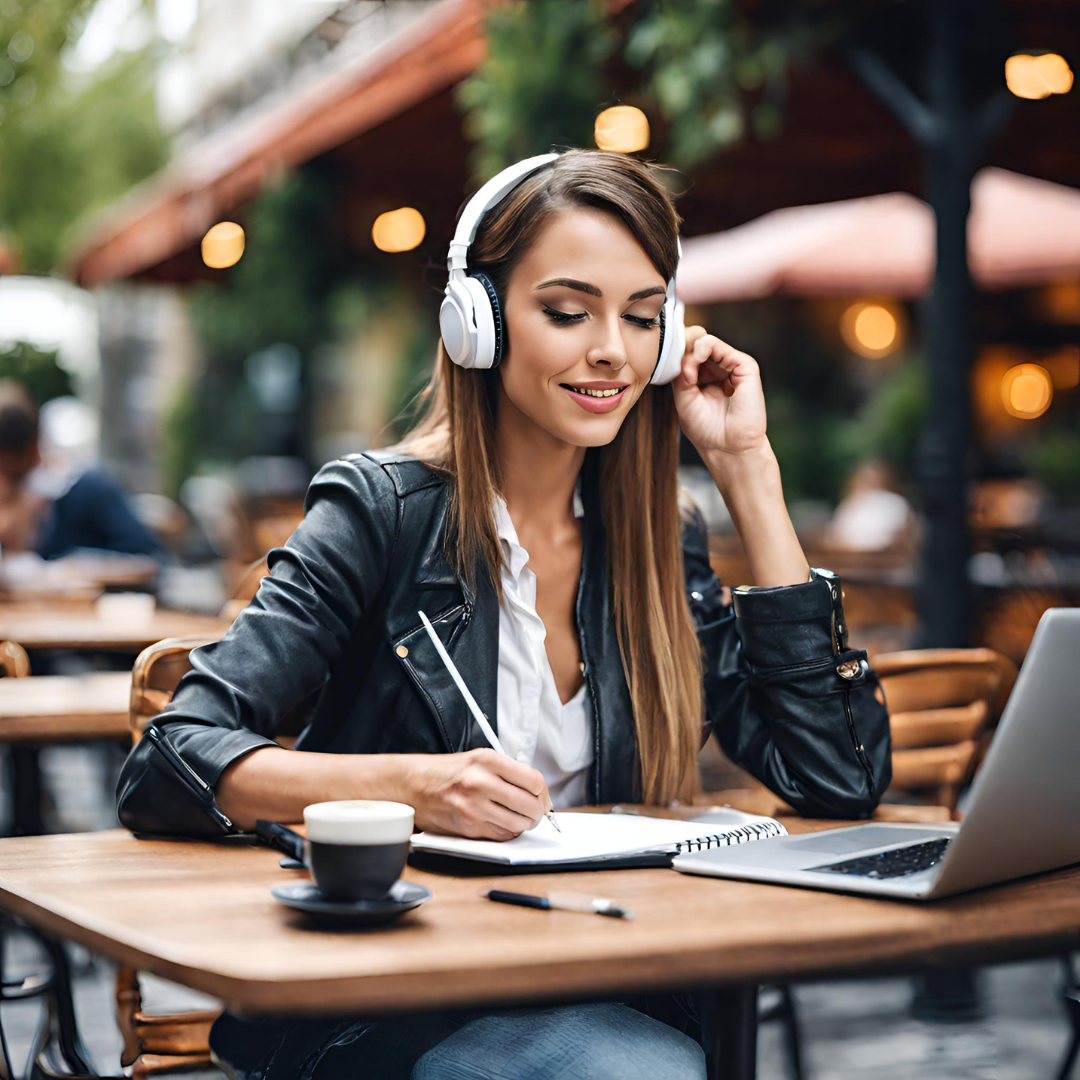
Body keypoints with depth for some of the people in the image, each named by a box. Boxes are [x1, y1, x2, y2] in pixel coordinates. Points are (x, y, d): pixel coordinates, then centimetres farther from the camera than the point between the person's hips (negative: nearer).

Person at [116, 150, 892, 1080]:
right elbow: (165, 768, -12)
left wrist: (747, 470, -1)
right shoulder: (386, 511, -6)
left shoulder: (662, 544, 8)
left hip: (595, 997, 5)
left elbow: (840, 781, -2)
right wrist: (411, 785, -29)